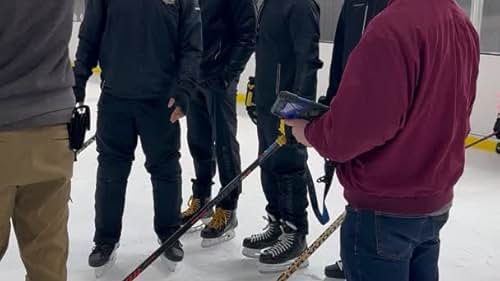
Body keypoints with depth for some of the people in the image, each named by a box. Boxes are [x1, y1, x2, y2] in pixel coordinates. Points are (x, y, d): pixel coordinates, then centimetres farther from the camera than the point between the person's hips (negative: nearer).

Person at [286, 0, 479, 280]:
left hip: (385, 210, -8)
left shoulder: (393, 27, -25)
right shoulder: (463, 26, 4)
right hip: (436, 203, 8)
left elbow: (354, 128, -26)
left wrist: (310, 132, -5)